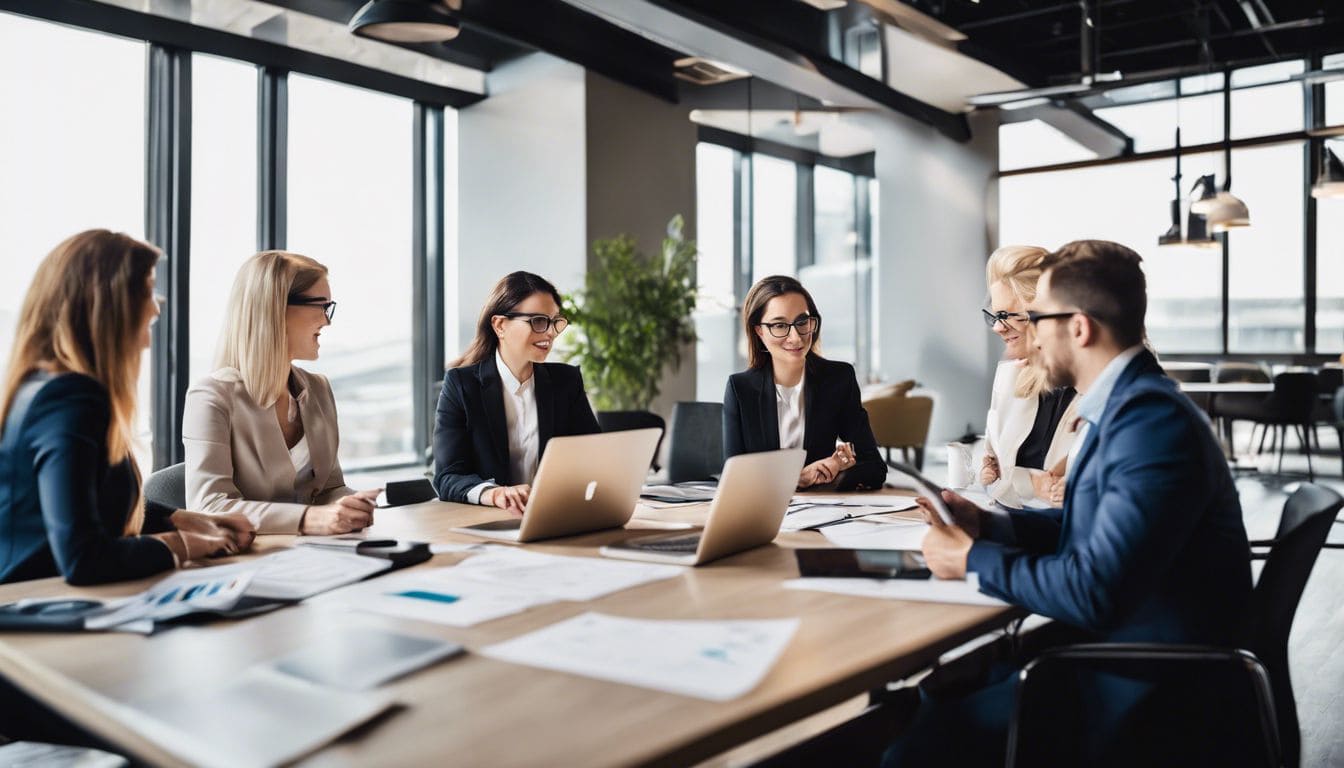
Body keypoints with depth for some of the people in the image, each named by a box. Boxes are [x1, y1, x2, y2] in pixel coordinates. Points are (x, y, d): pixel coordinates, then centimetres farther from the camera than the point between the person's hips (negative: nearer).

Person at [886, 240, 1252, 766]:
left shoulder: (1152, 420, -25)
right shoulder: (1126, 405, 7)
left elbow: (1094, 592, -28)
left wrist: (972, 559, -16)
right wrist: (988, 524, 3)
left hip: (1149, 689, -9)